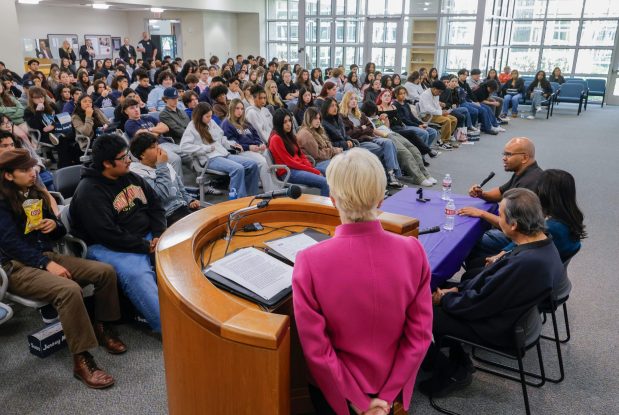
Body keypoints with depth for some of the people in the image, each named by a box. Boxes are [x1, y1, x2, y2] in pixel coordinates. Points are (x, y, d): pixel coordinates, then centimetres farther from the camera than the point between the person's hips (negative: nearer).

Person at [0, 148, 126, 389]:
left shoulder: (36, 194, 15)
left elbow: (57, 234, 20)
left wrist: (54, 225, -4)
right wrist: (47, 264, -23)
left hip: (46, 255, 7)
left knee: (106, 271, -11)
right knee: (69, 289, -35)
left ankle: (101, 327, 5)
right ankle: (81, 360, -28)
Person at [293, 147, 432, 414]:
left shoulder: (310, 262, -26)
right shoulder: (412, 251, -18)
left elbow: (315, 349, -20)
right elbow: (420, 335, -12)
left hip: (337, 389, -2)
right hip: (392, 385, 2)